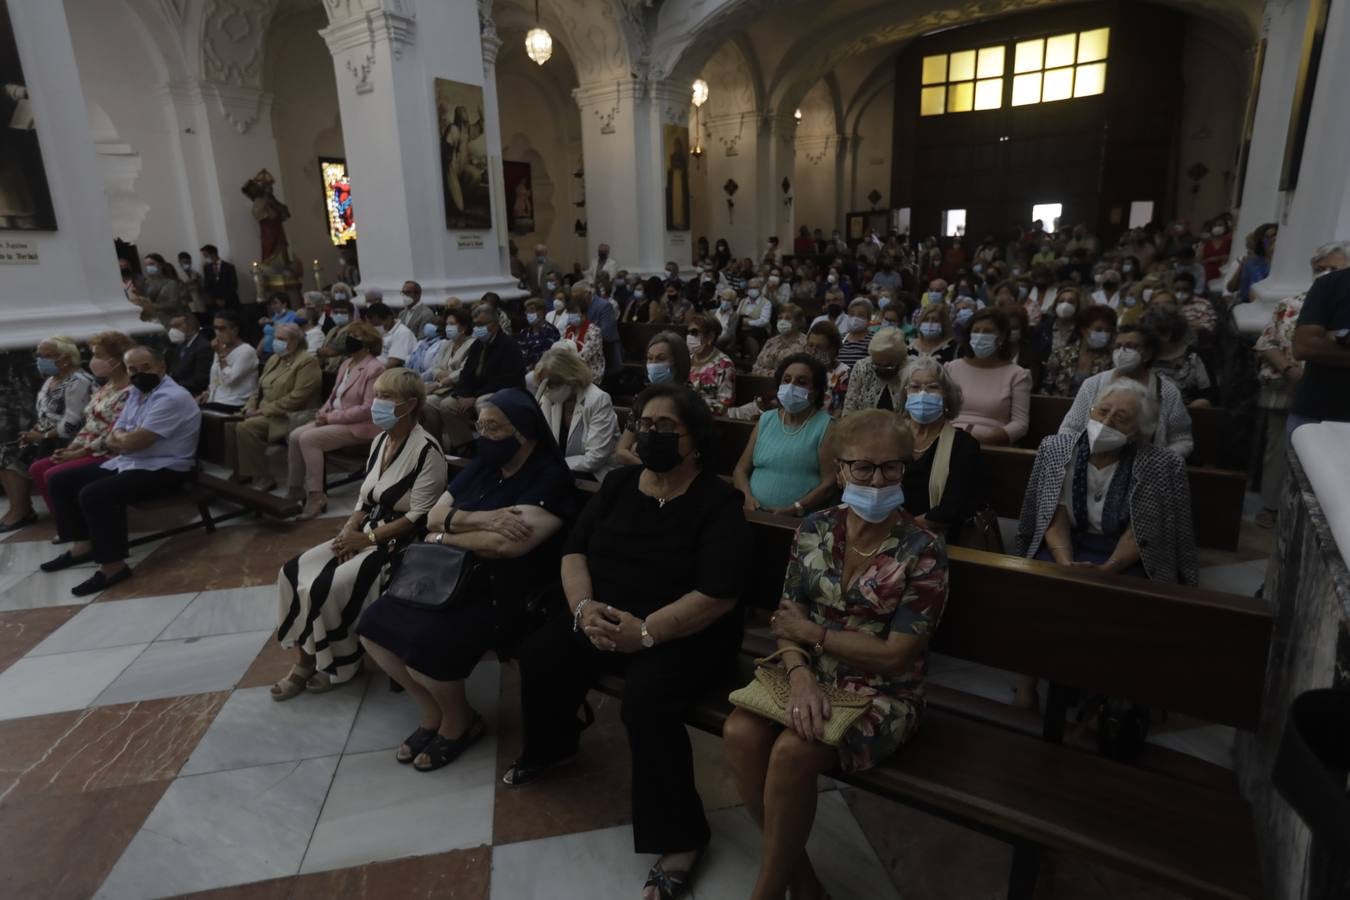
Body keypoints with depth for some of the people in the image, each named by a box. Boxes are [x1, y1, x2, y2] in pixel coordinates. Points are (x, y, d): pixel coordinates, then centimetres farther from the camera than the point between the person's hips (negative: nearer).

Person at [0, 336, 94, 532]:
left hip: (65, 442, -10)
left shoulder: (77, 382, -17)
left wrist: (42, 436, -16)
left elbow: (72, 424, -24)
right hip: (46, 436, 10)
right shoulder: (51, 379, 15)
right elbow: (44, 413, 22)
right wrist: (35, 432, 3)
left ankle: (20, 511, -6)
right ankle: (20, 508, -3)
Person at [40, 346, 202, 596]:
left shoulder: (172, 397, -19)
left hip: (162, 470, -11)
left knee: (94, 494, -30)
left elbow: (135, 441, -23)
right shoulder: (136, 394, 15)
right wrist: (124, 438, -9)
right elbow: (114, 440, 13)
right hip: (126, 463, 11)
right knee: (60, 481, 11)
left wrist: (120, 437, -1)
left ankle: (113, 565, -19)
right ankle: (84, 545, 18)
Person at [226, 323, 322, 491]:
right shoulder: (274, 359, 19)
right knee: (230, 424, -10)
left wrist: (266, 410, -18)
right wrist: (251, 407, 2)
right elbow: (260, 388, 22)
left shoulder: (308, 361, -9)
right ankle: (240, 472, 1)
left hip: (290, 415, -9)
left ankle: (262, 480, -17)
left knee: (245, 427, -26)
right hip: (266, 412, 9)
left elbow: (298, 396, -18)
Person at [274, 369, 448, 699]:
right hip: (366, 534, 9)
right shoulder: (380, 440, 9)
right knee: (293, 573, -5)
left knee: (324, 589, -20)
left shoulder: (426, 450, -18)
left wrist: (367, 538, -17)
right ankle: (305, 661, 7)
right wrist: (349, 528, -4)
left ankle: (340, 665, 5)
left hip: (402, 544, -8)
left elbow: (419, 518, -20)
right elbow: (366, 499, 15)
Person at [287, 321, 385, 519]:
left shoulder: (374, 369, -14)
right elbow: (335, 395, 21)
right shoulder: (346, 364, 14)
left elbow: (368, 409, -21)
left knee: (308, 438, -23)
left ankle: (316, 495, -15)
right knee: (295, 435, -8)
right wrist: (323, 411, -1)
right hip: (335, 420, 9)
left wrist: (331, 417, -18)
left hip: (359, 427, -9)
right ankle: (295, 489, 2)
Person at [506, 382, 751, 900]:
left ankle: (681, 835, -7)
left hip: (685, 635, -6)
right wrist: (583, 605, -15)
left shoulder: (718, 502, -14)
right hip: (606, 617, 6)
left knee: (645, 702, -29)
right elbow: (575, 549, 4)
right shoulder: (619, 483, 5)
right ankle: (551, 748, 24)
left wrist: (646, 632, -27)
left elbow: (719, 595, -22)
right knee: (539, 654, -8)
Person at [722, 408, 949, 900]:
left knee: (793, 750, -29)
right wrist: (800, 675, -21)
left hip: (882, 694, -4)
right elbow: (787, 619, -1)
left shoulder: (923, 551, -13)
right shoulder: (815, 528, 0)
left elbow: (895, 656, -14)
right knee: (740, 732, -23)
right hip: (812, 674, 4)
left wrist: (812, 631, -11)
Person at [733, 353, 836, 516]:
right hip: (755, 514, 3)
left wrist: (794, 510, -16)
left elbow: (829, 483, -6)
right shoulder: (765, 420, 14)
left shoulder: (826, 426, 1)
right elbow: (741, 469, 14)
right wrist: (748, 497, -5)